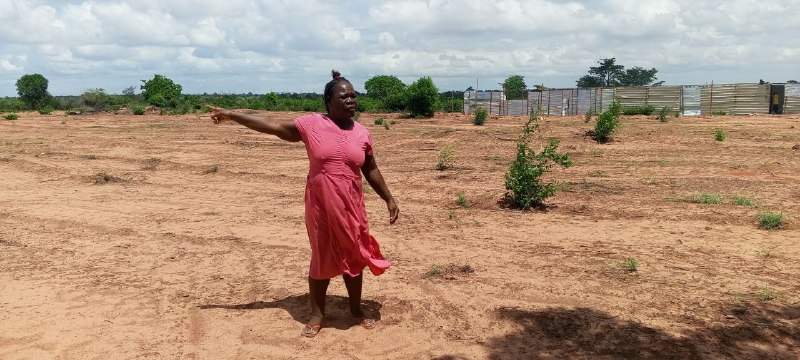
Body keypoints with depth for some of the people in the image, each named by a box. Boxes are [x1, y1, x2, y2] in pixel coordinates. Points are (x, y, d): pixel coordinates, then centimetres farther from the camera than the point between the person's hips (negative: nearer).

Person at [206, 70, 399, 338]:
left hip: (351, 207, 2)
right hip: (320, 206, -2)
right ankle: (317, 314, 24)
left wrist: (389, 199, 11)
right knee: (322, 258, 8)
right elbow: (273, 125, -1)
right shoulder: (311, 124, -5)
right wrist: (232, 115, -1)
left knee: (353, 256, 11)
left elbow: (371, 170, 11)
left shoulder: (362, 133, 3)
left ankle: (356, 310, 29)